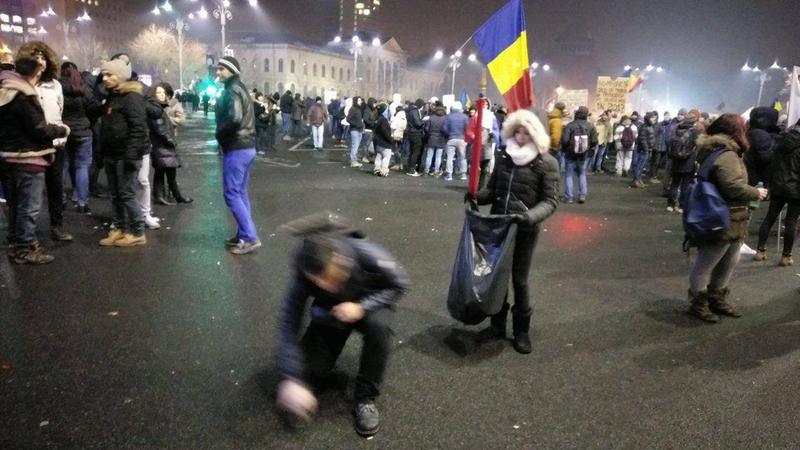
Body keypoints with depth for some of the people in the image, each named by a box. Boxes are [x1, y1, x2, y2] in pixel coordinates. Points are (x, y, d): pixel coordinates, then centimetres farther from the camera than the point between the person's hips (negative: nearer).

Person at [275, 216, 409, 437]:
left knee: (379, 325, -35)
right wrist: (291, 379, -36)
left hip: (369, 306, -1)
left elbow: (400, 284, -20)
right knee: (308, 371, -11)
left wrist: (362, 307, -34)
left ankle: (366, 397, -13)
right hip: (330, 312, 1)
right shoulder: (303, 273, -31)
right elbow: (289, 323, -28)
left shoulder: (369, 256, -37)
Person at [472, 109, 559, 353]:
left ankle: (521, 330, 24)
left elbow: (550, 201, -12)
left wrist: (530, 216, -29)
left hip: (524, 230, -4)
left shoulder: (546, 162, -10)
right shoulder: (504, 156, 3)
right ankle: (497, 324, 29)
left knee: (519, 280, 5)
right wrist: (477, 196, -9)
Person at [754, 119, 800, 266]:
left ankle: (760, 251, 11)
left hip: (778, 187, 5)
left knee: (769, 218, 9)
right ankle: (786, 256, 5)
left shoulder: (783, 141, 6)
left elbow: (773, 165, 12)